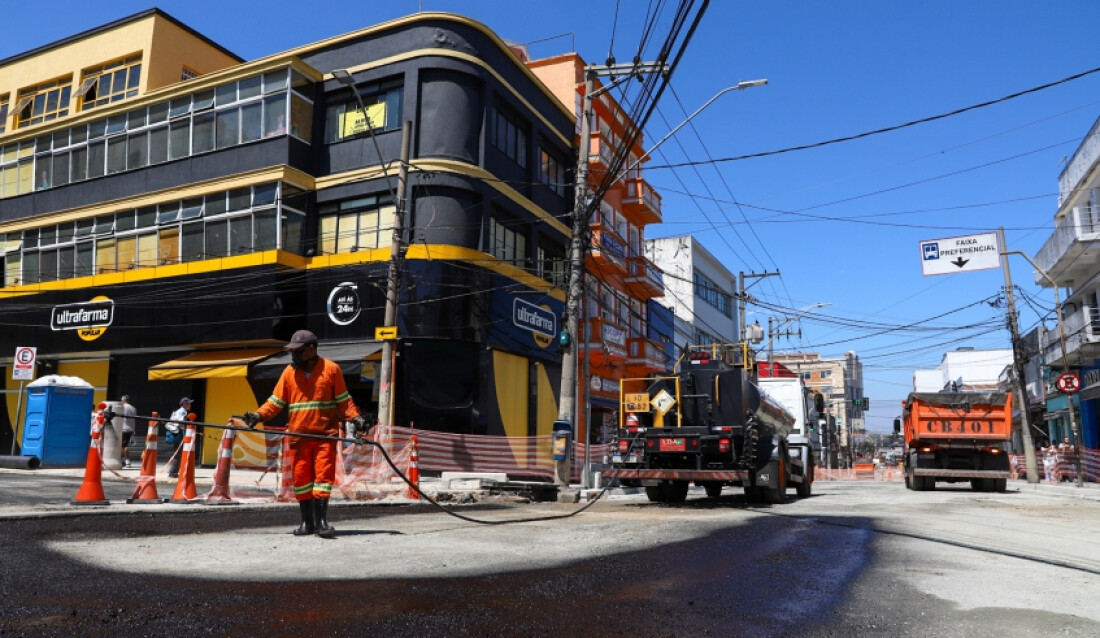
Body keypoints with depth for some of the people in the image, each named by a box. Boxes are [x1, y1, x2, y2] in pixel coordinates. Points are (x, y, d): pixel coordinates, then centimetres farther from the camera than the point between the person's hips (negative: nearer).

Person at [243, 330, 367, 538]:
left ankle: (321, 521, -2)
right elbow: (276, 402, 10)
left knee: (323, 474, -6)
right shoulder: (289, 372, 9)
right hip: (298, 436, 3)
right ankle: (307, 522, 16)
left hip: (325, 434, -3)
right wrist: (258, 415, -5)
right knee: (301, 478, 5)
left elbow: (343, 400, 4)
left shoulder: (331, 369, 1)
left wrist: (355, 418, -9)